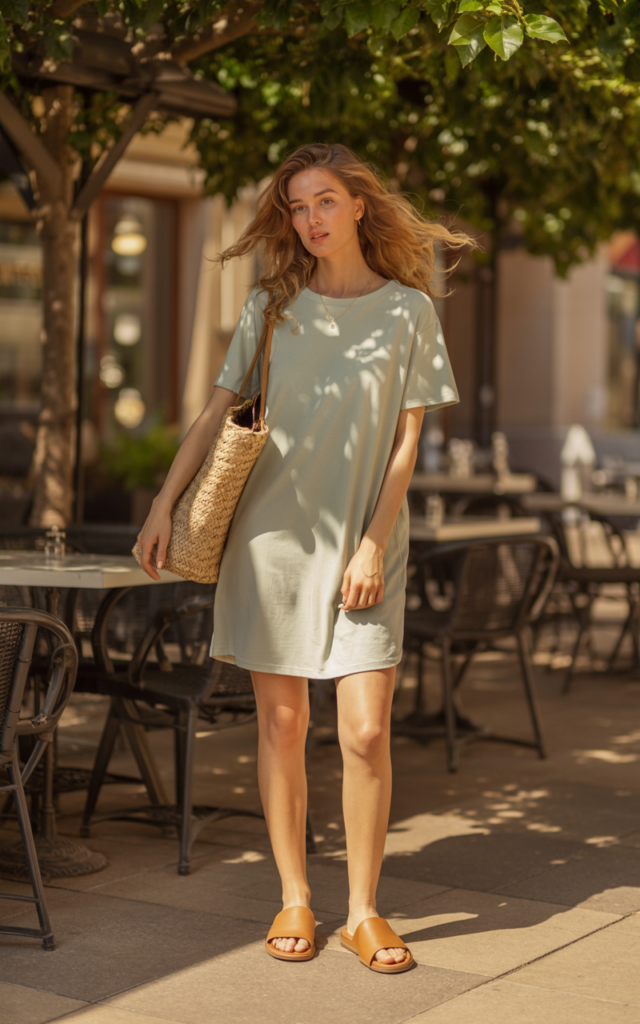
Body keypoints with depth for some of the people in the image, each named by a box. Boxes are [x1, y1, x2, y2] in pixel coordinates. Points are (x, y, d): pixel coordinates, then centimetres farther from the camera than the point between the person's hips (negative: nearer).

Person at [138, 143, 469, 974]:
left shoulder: (408, 309, 3)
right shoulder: (271, 307, 8)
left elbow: (407, 440, 0)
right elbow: (218, 412, 9)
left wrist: (373, 544, -8)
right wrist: (165, 502, 0)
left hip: (361, 546, -2)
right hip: (269, 534, 2)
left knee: (366, 730, -7)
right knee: (281, 723, 4)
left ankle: (364, 910, 7)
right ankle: (294, 898, 17)